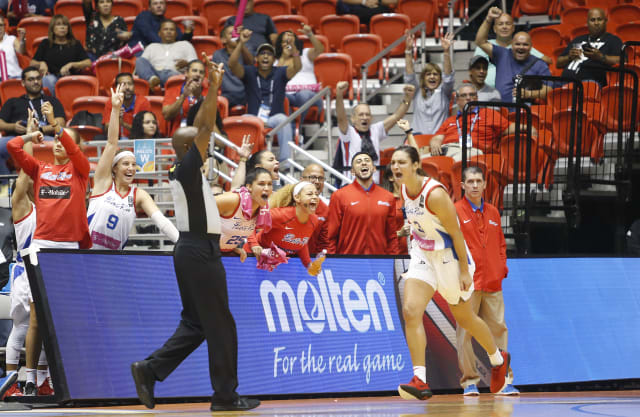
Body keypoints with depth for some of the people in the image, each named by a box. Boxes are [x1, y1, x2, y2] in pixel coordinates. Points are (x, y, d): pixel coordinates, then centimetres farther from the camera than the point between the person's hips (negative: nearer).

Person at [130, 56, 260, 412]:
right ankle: (226, 395, -1)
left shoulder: (185, 170, 12)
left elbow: (200, 128, 21)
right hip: (201, 251, -10)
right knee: (220, 325, -4)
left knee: (195, 324, 13)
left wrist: (214, 89, 19)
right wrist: (214, 88, -18)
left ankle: (150, 370, 4)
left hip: (193, 251, 10)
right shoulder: (187, 168, -12)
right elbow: (206, 128, -19)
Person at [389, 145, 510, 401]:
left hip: (449, 256, -6)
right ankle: (420, 381, -18)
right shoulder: (404, 190, -3)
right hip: (422, 256, 6)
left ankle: (498, 360, 40)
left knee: (464, 318, 12)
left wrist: (464, 271, -18)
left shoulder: (435, 194, -26)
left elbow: (456, 234, -20)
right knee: (410, 311, -15)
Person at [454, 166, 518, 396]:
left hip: (492, 282, 5)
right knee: (465, 331, -5)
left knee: (498, 329, 3)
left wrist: (502, 268, 9)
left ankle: (504, 380, 6)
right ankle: (469, 381, 2)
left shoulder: (493, 212, 16)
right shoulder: (455, 212, 0)